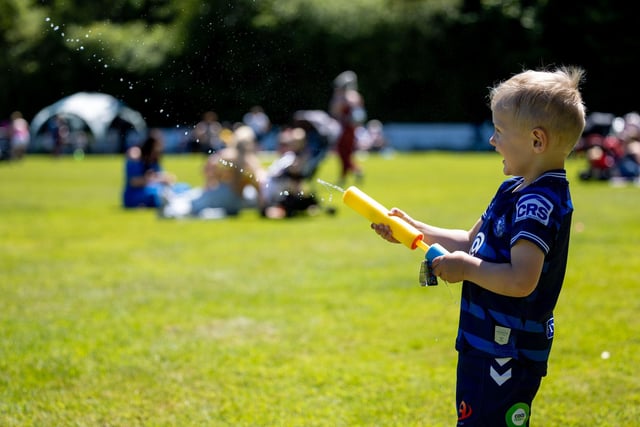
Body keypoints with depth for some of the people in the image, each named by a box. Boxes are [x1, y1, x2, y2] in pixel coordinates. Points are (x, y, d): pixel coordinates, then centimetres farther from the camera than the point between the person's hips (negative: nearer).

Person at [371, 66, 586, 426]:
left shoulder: (539, 203, -22)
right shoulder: (516, 189, 10)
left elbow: (521, 280, -32)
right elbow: (472, 242, 21)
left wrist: (466, 268, -19)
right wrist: (414, 229, 14)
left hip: (506, 354, -11)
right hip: (487, 344, 11)